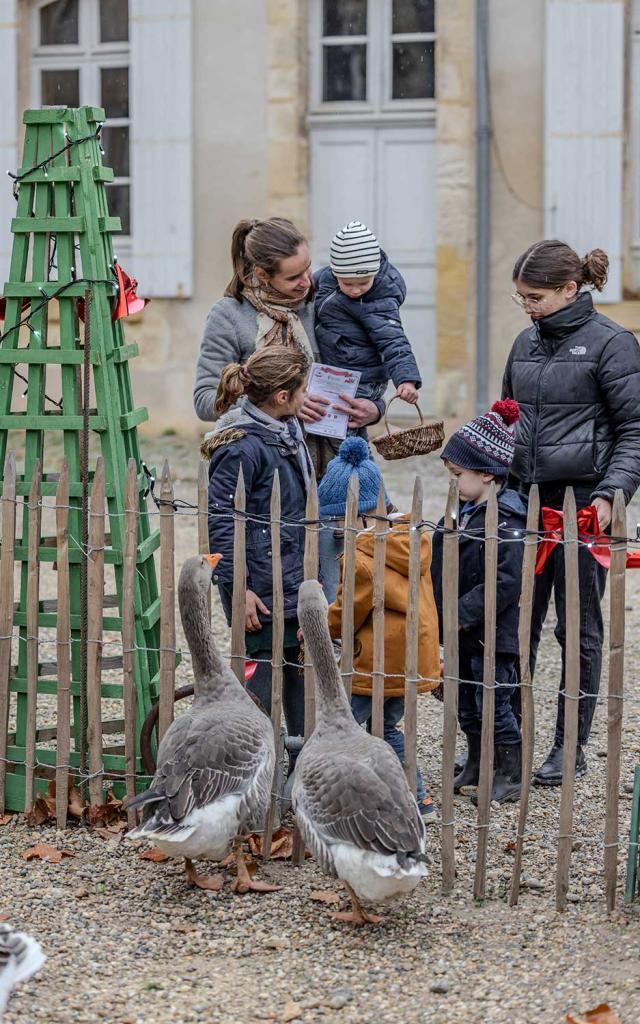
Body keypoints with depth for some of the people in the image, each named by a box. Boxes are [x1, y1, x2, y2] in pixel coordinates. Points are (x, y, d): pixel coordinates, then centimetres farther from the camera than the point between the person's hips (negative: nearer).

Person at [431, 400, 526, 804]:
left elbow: (508, 580, -26)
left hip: (493, 634, -9)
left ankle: (511, 777, 11)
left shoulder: (506, 519, -20)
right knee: (466, 704, 18)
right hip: (463, 633, 9)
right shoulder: (466, 512, 8)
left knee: (494, 705, -1)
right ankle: (477, 766, 33)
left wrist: (465, 613, -24)